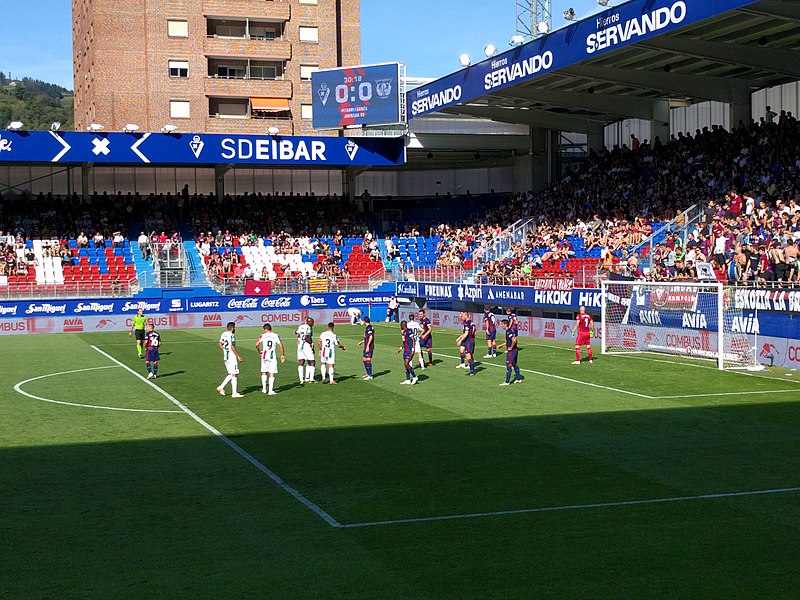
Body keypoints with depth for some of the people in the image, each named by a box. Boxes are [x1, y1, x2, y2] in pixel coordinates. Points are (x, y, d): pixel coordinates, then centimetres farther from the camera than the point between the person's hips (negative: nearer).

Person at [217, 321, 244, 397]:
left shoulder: (223, 334, 9)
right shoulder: (231, 335, -16)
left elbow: (220, 344, 20)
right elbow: (232, 347, -20)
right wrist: (238, 356, -14)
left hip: (225, 357, 9)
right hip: (232, 357, -9)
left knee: (231, 374, 17)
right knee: (234, 374, -2)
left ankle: (221, 387, 8)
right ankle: (234, 393, -1)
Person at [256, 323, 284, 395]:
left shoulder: (263, 335, 0)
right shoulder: (275, 335, 3)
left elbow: (257, 344, -8)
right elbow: (281, 345, -3)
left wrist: (259, 351, 10)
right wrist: (282, 355, 5)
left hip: (265, 355, 0)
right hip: (273, 356, 0)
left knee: (264, 372, 16)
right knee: (272, 373, 2)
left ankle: (264, 389, 18)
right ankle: (271, 391, -2)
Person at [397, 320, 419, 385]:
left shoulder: (408, 331, -15)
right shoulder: (403, 332, 13)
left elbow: (413, 340, -16)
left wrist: (413, 350, -20)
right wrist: (401, 348, 26)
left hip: (410, 350, -9)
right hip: (405, 350, 9)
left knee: (407, 363, -14)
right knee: (406, 365, 8)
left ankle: (415, 377, -2)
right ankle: (408, 380, 12)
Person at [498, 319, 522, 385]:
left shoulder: (509, 332, -20)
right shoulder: (510, 331, 11)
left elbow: (514, 340, -33)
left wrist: (511, 347, -20)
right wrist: (502, 345, 25)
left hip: (511, 351, -10)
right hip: (515, 350, 10)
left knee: (508, 365, -5)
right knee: (514, 364, 20)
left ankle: (507, 382, -2)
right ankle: (518, 379, 28)